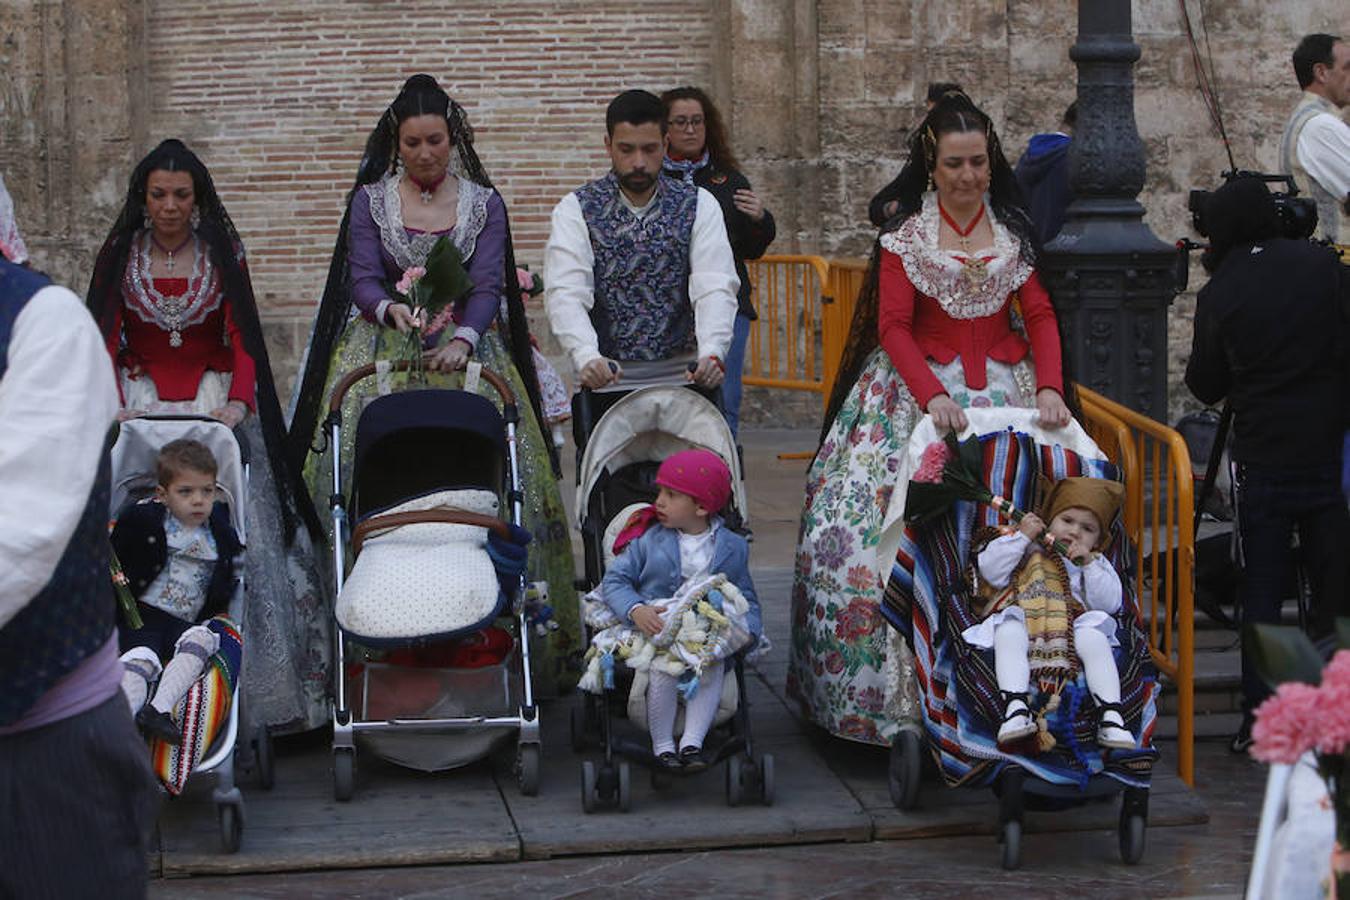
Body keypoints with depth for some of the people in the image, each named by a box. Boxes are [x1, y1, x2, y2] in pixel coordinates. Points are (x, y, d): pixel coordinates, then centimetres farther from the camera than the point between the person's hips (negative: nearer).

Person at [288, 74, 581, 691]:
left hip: (466, 353, 0)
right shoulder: (369, 200, 7)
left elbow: (488, 287, -4)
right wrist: (391, 310, -25)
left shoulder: (483, 203, 7)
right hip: (382, 355, 0)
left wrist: (462, 340, -23)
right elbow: (361, 279, -2)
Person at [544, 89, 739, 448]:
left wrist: (711, 352, -26)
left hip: (684, 379, 1)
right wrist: (587, 357, -30)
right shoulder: (576, 210, 3)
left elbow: (715, 287, -7)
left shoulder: (700, 206, 6)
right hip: (607, 384, -1)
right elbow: (565, 293, -12)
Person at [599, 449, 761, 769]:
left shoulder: (732, 547, 7)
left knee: (713, 670, -28)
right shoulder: (648, 540, 4)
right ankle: (662, 746, -13)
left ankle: (692, 742, -19)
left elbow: (746, 598, 12)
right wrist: (635, 610, -19)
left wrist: (747, 629, -10)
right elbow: (614, 580, 1)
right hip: (656, 632, -1)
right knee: (663, 671, -29)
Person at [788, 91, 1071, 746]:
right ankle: (906, 687, -8)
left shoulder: (1014, 230, 11)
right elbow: (893, 325, -4)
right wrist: (932, 395, -18)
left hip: (1004, 384, 2)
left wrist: (1050, 388, -9)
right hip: (918, 383, -2)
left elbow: (1039, 316, 7)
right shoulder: (906, 233, 3)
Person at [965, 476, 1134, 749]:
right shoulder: (1028, 549, 23)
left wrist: (1089, 564, 0)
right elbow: (990, 571, 7)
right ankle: (1015, 707, -51)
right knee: (1009, 633, -35)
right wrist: (1021, 536, 2)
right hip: (1020, 619, -1)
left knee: (1095, 640, -30)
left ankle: (1111, 717, -38)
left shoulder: (1096, 563, 26)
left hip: (1072, 628, 1)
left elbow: (1109, 604, 9)